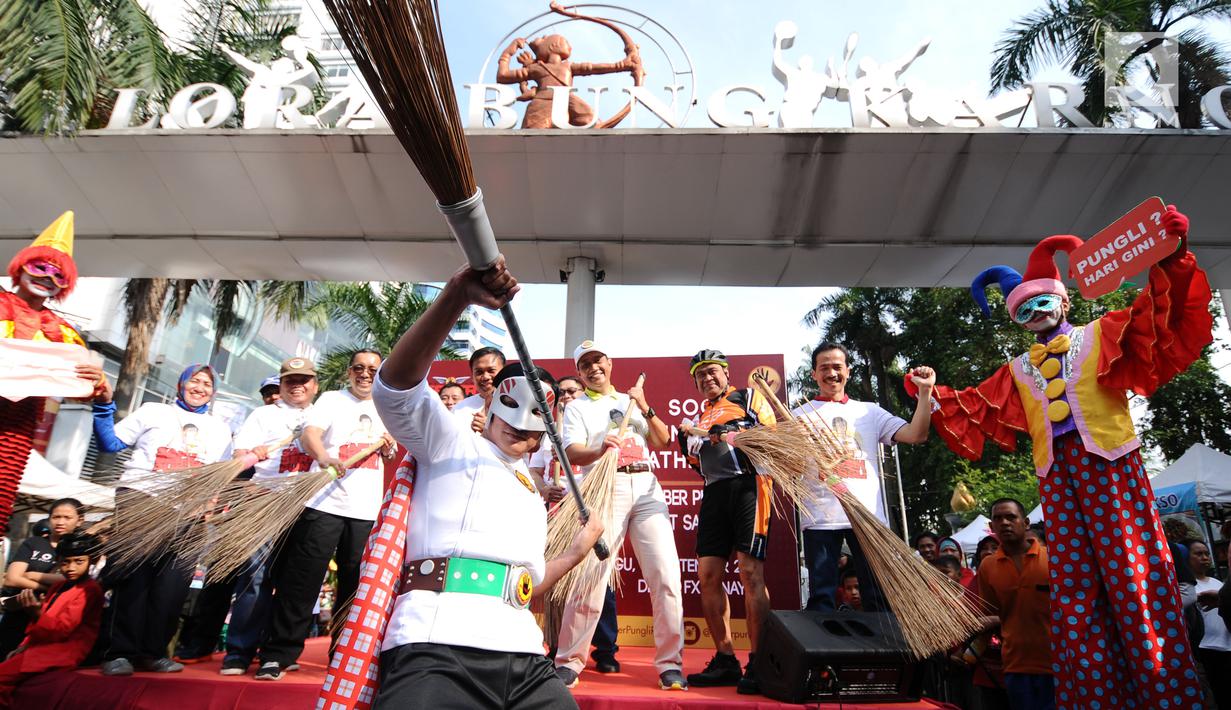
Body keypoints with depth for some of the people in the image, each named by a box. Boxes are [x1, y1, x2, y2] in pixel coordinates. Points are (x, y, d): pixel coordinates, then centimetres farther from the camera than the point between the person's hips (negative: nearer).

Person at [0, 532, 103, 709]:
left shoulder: (89, 590, -15)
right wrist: (23, 646, 14)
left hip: (63, 651, -10)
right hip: (45, 645, 10)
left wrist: (36, 614, -30)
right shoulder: (59, 586, 15)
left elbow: (62, 629, -19)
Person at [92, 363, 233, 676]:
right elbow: (110, 443, 10)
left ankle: (153, 651, 6)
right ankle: (120, 651, 2)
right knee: (133, 574, -7)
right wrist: (104, 405, 0)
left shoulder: (220, 428, 21)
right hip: (139, 498, -2)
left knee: (173, 582, -4)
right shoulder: (154, 411, 15)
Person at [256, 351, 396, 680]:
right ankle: (277, 655, 10)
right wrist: (325, 458, -34)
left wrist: (389, 447, 2)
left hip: (366, 509, 4)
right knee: (300, 581, -2)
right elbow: (309, 433, -14)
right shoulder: (332, 399, 4)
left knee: (356, 584, 8)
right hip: (324, 502, -4)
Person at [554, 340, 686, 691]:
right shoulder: (576, 407, 11)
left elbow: (662, 442, 13)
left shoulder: (632, 401, 22)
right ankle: (569, 662, 9)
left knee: (666, 576, -3)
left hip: (646, 488, 3)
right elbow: (572, 453, -6)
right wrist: (599, 451, -27)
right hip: (605, 489, -3)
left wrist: (646, 408, -1)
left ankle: (670, 663, 8)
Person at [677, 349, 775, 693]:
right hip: (715, 493, 6)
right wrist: (690, 443, 6)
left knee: (750, 572, -12)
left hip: (748, 484, -6)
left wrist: (724, 434, -13)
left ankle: (758, 662, -2)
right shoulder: (703, 415, 26)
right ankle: (725, 661, 12)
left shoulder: (748, 397, 10)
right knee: (708, 576, 2)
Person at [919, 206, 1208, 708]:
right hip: (1055, 471, 4)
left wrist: (1168, 263, -17)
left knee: (1132, 570, -8)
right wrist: (935, 395, 10)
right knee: (1073, 583, 3)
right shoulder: (1018, 370, 21)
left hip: (1108, 460, -4)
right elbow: (979, 411, 20)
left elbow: (1156, 325, -5)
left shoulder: (1102, 335, 11)